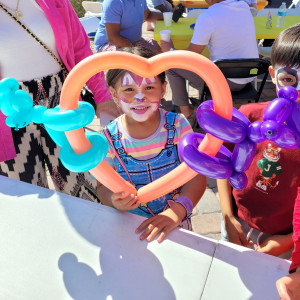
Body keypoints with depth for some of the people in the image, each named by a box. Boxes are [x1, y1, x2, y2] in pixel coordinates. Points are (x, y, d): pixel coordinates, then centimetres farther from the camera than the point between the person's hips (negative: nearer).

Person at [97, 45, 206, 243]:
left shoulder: (178, 125, -12)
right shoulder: (109, 138, -12)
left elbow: (197, 176, -12)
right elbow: (104, 186, -5)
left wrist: (178, 210, -28)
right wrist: (114, 200, -27)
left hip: (175, 221, -1)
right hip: (129, 225, 2)